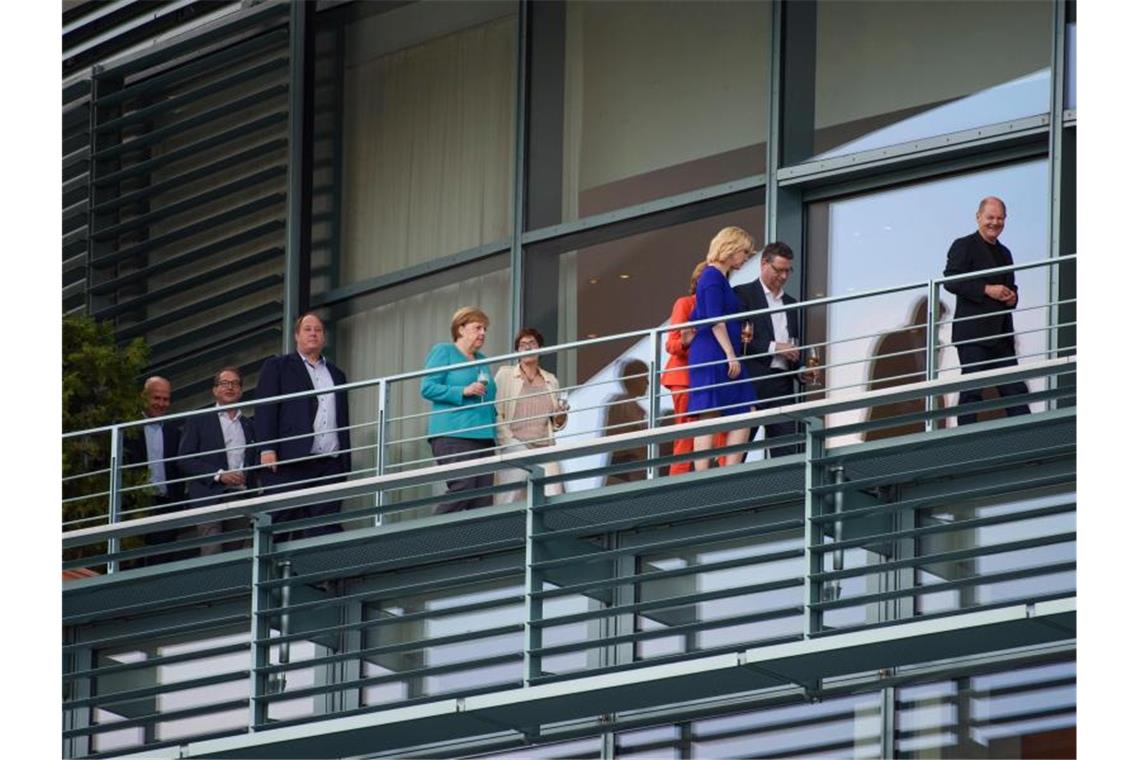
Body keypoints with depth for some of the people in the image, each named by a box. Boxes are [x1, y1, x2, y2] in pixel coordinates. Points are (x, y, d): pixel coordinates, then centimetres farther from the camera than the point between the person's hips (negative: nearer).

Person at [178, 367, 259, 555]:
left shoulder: (248, 425, 19)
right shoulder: (198, 420, 7)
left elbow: (254, 462, 22)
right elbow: (184, 459, -1)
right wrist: (219, 475, -11)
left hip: (240, 496, 4)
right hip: (209, 497, -4)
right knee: (212, 553, -17)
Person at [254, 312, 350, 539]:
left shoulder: (336, 374, 24)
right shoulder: (277, 367, 11)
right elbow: (265, 409, 0)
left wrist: (345, 462, 14)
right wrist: (266, 449, -12)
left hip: (329, 467, 4)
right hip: (290, 462, -4)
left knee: (325, 530, -5)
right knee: (279, 523, -8)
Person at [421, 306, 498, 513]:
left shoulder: (481, 360, 24)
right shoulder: (443, 352, 3)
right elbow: (427, 388, -7)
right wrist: (463, 391, -16)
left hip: (483, 436, 8)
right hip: (453, 434, -8)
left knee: (484, 498, -3)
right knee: (463, 489, -22)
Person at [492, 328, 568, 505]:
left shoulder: (550, 380, 17)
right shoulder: (505, 374, 7)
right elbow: (496, 413, -1)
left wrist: (560, 416, 0)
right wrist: (509, 442, -12)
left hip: (544, 447, 3)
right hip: (515, 446, -3)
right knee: (509, 500, -11)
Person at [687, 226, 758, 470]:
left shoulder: (717, 277, 22)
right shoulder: (713, 276, -8)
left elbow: (695, 318, 29)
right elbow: (715, 320, -16)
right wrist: (731, 355, -19)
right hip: (713, 356, -10)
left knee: (744, 414, 2)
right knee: (708, 417, -12)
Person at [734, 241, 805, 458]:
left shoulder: (790, 304, 22)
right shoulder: (742, 295, 1)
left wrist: (801, 369, 6)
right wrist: (773, 348, -13)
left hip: (782, 382, 6)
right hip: (751, 380, -6)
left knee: (786, 448, -4)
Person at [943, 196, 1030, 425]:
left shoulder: (1004, 253, 23)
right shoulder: (964, 247, 1)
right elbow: (951, 281, -12)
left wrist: (1011, 297, 6)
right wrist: (987, 290, -19)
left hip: (1001, 334, 7)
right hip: (973, 332, -7)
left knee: (1015, 389, 1)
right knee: (972, 389, -8)